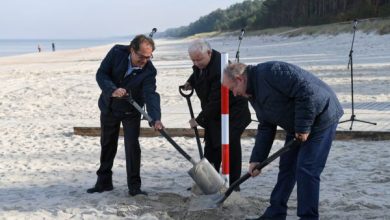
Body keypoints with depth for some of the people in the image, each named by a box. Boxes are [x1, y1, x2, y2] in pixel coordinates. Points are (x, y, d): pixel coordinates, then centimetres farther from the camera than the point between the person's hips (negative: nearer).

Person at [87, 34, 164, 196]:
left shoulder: (149, 71, -24)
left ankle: (134, 186, 1)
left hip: (131, 111, -2)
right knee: (107, 145, 13)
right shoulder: (117, 52, -20)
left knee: (132, 146, -9)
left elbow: (151, 95, -34)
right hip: (109, 107, 2)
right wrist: (112, 90, -37)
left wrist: (156, 119, -49)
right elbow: (101, 74, -18)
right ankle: (104, 182, 27)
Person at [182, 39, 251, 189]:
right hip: (213, 113, 9)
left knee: (230, 147, -9)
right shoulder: (201, 62, -4)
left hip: (233, 112, -9)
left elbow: (216, 101, -30)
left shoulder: (220, 69, -33)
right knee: (211, 146, 12)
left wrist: (199, 120, -22)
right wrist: (190, 82, 3)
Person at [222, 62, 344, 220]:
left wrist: (303, 126, -23)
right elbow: (265, 128, 11)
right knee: (286, 167, 11)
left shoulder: (269, 72, -24)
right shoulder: (253, 94, 7)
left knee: (306, 170, -12)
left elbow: (306, 91, -29)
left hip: (320, 117, -10)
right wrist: (257, 159, 5)